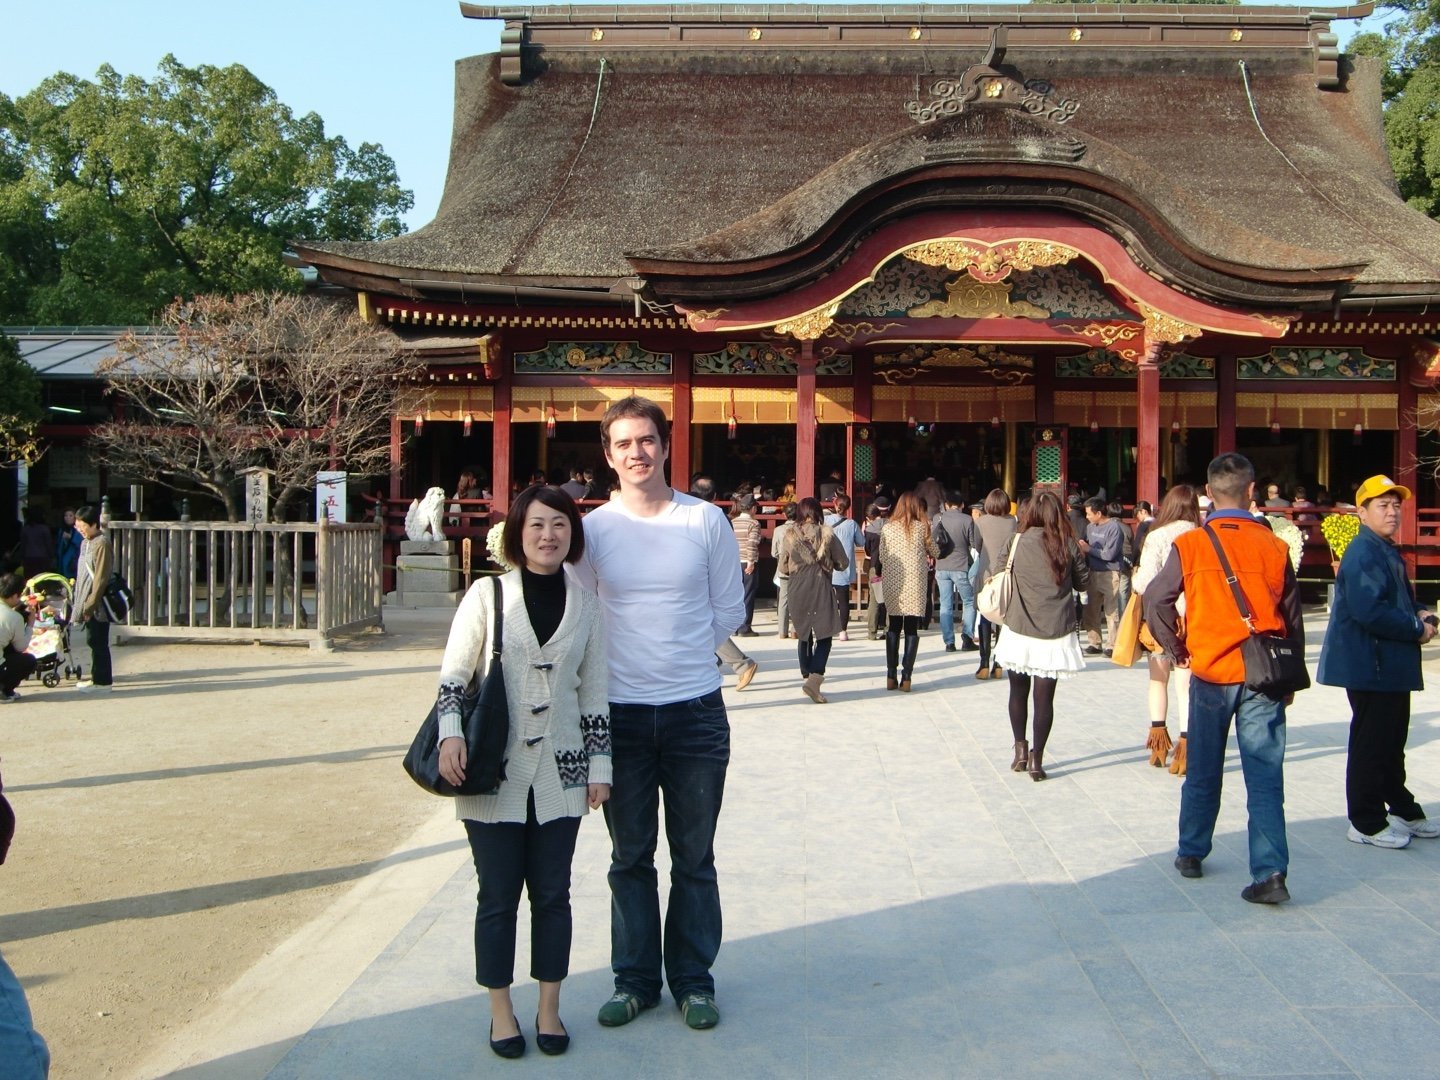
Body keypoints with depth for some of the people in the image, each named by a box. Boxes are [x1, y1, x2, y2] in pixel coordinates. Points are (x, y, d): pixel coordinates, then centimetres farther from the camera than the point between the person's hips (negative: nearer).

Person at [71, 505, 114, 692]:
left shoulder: (102, 543, -14)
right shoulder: (86, 543, 14)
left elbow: (101, 578, -17)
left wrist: (90, 605, -18)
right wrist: (80, 602, 15)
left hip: (97, 604, -9)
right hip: (88, 602, 9)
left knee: (98, 642, -4)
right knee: (94, 641, 13)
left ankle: (102, 681, 2)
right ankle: (99, 677, 20)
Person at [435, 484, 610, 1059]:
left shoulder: (585, 603, 3)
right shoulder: (487, 595, -5)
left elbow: (594, 692, 7)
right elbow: (453, 674, -2)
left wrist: (599, 765, 6)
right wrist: (450, 734, -17)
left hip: (560, 774, 2)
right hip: (493, 774, -2)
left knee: (552, 894, 10)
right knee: (498, 895, 8)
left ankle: (549, 1009, 26)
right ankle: (501, 1011, 25)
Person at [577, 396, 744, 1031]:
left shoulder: (706, 520, -1)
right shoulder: (593, 528, -1)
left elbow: (730, 609, 6)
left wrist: (684, 654, 5)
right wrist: (648, 651, 6)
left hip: (695, 711, 0)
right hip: (620, 713, 1)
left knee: (694, 859, 11)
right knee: (630, 858, 12)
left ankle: (693, 980, 26)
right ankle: (635, 979, 27)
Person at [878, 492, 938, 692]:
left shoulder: (887, 528, 1)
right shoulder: (922, 527, -2)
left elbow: (882, 558, 4)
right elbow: (934, 552, 10)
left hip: (893, 584, 1)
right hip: (916, 584, -1)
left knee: (893, 628, 10)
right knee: (912, 629, 4)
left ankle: (891, 677, 7)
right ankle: (906, 677, 0)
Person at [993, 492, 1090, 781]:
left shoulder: (1017, 541, -6)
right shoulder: (1068, 545, -4)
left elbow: (998, 569, 8)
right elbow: (1083, 582, 7)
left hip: (1019, 630, 0)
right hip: (1055, 633, 0)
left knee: (1018, 692, 17)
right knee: (1044, 697, 4)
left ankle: (1021, 750, 20)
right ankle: (1036, 759, 4)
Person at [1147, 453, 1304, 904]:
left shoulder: (1189, 545, -6)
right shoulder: (1274, 547, -3)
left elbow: (1155, 600, -6)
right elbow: (1293, 616, 3)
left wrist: (1177, 649, 8)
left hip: (1211, 672, 0)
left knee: (1203, 773, 14)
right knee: (1265, 777, 2)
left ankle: (1191, 854, 27)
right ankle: (1270, 872, -4)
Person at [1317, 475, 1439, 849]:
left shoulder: (1387, 551, 14)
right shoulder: (1363, 554, -18)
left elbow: (1401, 598, 24)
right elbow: (1370, 611, -28)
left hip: (1393, 666, 10)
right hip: (1371, 666, -10)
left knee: (1392, 741, 20)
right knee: (1372, 743, -2)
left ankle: (1403, 811, 32)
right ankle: (1366, 823, 8)